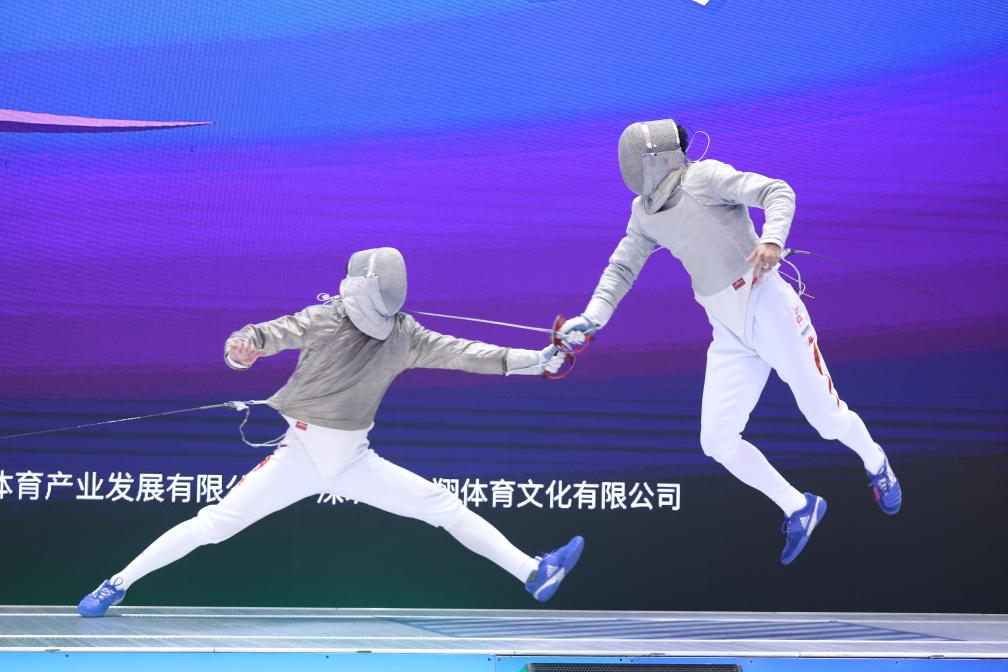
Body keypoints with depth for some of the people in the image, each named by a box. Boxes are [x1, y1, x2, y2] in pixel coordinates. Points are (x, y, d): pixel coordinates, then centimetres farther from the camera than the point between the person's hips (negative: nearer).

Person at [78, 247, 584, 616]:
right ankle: (117, 585, 1)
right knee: (213, 525, -9)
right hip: (299, 454, -4)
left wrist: (532, 360, -17)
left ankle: (534, 575, -7)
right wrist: (242, 347, -48)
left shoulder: (403, 334, -2)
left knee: (444, 506, -5)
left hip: (353, 460, 4)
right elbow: (270, 334, -23)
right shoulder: (320, 320, -12)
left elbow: (459, 353, -8)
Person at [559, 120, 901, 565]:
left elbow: (777, 192, -23)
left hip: (769, 309, -6)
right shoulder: (645, 213, 7)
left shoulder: (703, 178, -14)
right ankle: (799, 509, 15)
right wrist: (592, 317, -5)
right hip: (729, 333, 6)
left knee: (827, 419, 3)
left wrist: (772, 239, -43)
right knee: (717, 441, -4)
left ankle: (875, 465, 37)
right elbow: (622, 268, 12)